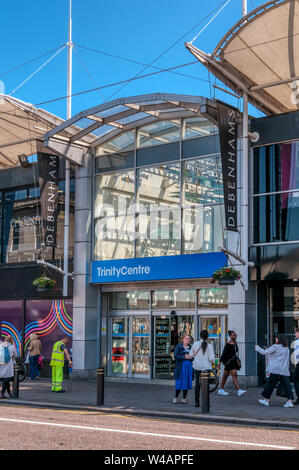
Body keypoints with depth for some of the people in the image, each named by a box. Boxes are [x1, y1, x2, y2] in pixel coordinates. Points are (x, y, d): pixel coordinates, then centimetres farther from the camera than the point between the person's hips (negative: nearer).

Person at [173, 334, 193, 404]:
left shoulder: (190, 347, 12)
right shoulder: (178, 346, 0)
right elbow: (175, 356, -7)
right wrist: (184, 357, -17)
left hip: (189, 366, 4)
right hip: (180, 366, -4)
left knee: (187, 382, 3)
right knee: (179, 382, -3)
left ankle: (184, 398, 11)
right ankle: (176, 397, 13)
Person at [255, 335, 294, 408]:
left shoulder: (275, 347, -4)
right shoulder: (287, 349, 16)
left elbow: (264, 352, -5)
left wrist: (257, 347, 12)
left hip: (276, 370, -5)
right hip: (285, 371, 5)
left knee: (270, 384, 6)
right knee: (287, 385, -1)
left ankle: (267, 400, 14)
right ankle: (290, 401, -10)